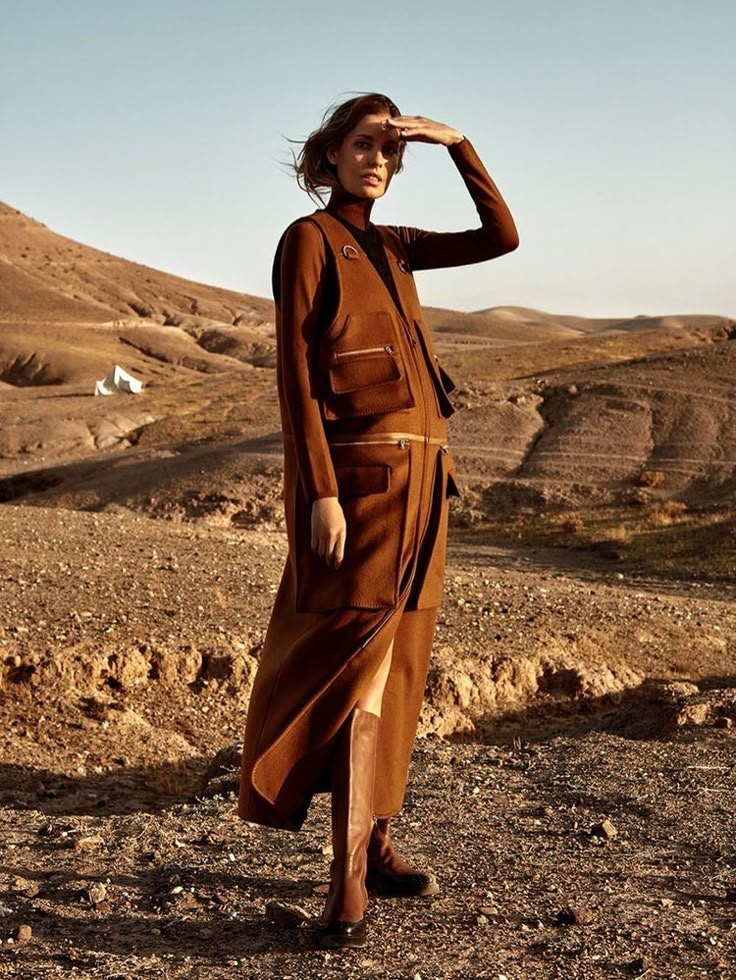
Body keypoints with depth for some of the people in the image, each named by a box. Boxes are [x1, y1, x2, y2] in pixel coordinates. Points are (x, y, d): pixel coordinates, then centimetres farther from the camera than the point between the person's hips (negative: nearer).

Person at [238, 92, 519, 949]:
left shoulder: (394, 246, 18)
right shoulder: (309, 239, -4)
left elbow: (502, 237, 16)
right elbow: (293, 371, -12)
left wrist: (457, 145, 8)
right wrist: (320, 492, -19)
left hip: (415, 473, 8)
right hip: (358, 471, -8)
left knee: (396, 662, 10)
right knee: (359, 662, -12)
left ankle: (377, 844, 19)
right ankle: (348, 884, -10)